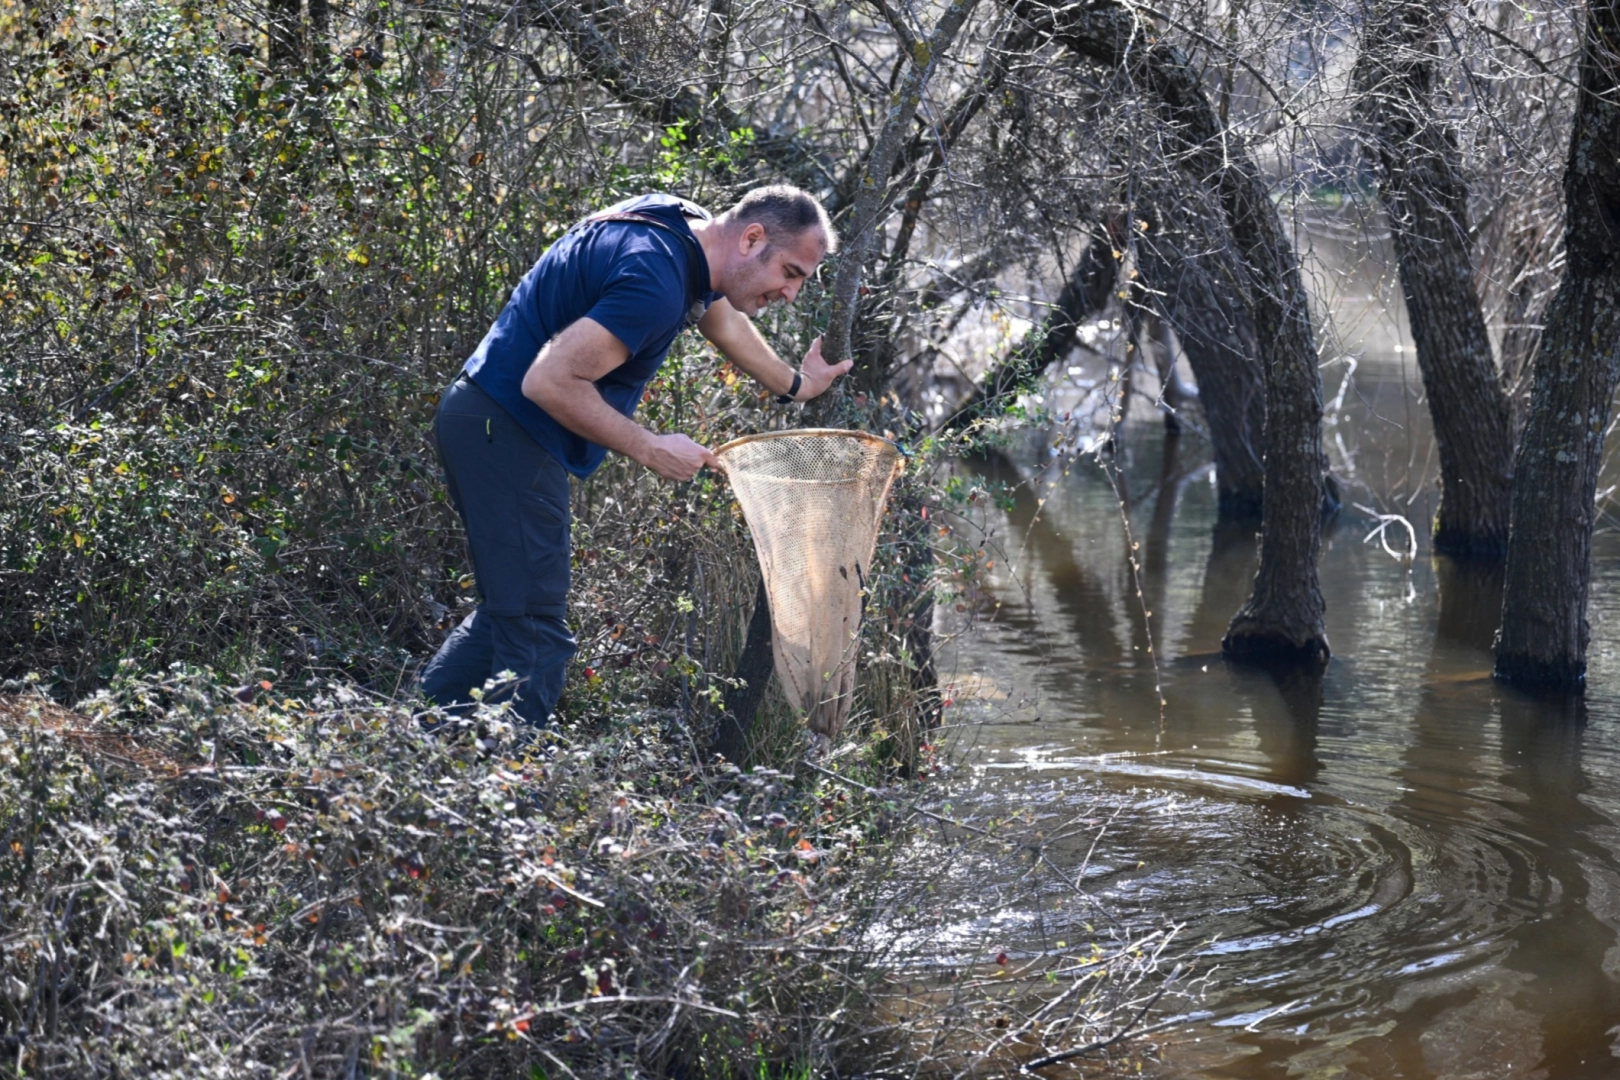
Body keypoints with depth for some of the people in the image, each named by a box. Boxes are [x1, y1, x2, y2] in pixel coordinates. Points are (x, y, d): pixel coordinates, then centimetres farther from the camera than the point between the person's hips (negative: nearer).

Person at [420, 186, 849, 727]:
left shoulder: (690, 229, 8)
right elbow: (549, 381, -28)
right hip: (505, 432, -11)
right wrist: (650, 449, -19)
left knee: (508, 611, 17)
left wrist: (795, 385, 45)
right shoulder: (656, 280, -25)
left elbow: (720, 314, 31)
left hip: (492, 424, 11)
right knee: (534, 631, -10)